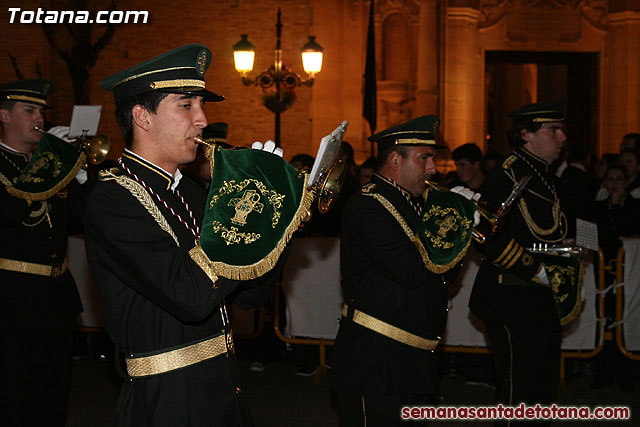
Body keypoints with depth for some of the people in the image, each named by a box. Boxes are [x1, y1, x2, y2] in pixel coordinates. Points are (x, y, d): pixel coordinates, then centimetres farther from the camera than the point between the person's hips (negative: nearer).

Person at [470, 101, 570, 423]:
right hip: (513, 303, -10)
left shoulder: (545, 177, 16)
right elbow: (491, 241, -23)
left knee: (543, 396, 15)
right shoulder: (505, 178, -14)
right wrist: (539, 270, -20)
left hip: (543, 303, 10)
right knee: (517, 397, -6)